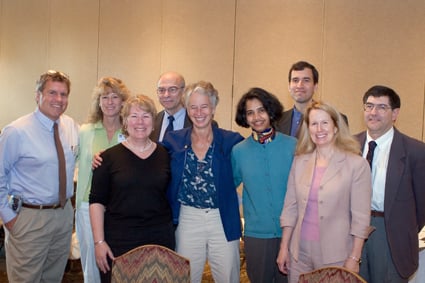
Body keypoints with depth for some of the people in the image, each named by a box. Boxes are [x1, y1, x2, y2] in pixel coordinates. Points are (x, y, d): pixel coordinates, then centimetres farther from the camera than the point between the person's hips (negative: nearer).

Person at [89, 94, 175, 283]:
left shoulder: (165, 155, 5)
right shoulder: (110, 156, 0)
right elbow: (97, 201, -1)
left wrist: (171, 230, 6)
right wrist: (99, 241, -7)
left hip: (160, 239, 2)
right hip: (118, 241, -1)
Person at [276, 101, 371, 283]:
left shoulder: (357, 164, -8)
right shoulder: (299, 161, 3)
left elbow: (360, 217, -8)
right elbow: (290, 207, 6)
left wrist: (354, 259, -9)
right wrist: (284, 248, 5)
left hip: (336, 256, -3)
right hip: (300, 252, 3)